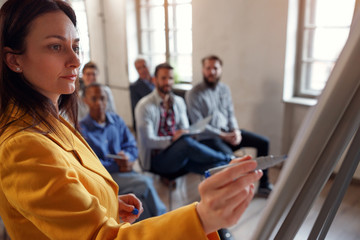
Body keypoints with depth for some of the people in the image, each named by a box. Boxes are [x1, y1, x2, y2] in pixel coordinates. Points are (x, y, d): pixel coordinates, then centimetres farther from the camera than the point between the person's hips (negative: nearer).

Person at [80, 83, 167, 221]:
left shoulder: (116, 120, 13)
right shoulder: (82, 129, -3)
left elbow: (132, 145, 13)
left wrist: (127, 157, -11)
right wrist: (119, 167, -14)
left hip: (124, 171, 5)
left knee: (141, 197, -27)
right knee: (145, 183, -25)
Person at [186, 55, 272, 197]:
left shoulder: (224, 89, 10)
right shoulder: (194, 94, -11)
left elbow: (230, 114, 14)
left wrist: (235, 131, -7)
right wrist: (224, 136, -17)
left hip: (228, 131, 7)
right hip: (208, 137, -7)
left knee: (263, 142, 0)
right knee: (228, 156, -35)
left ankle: (264, 185, 12)